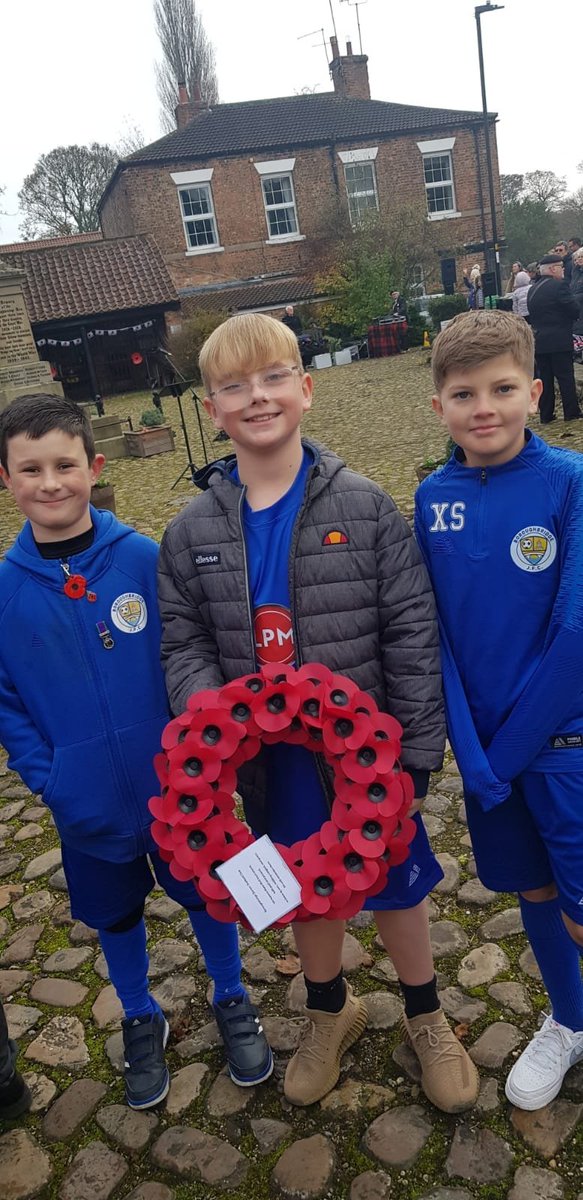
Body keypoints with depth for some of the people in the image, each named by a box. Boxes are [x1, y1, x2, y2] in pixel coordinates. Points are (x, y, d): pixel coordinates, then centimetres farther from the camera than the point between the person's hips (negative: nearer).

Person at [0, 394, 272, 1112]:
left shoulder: (146, 559, -14)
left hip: (177, 784, -1)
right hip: (88, 803, 2)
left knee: (205, 894, 17)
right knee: (114, 914, 21)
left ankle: (232, 1001, 46)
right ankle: (140, 1020, 48)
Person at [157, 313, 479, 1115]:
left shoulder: (364, 507, -11)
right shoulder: (190, 534, -4)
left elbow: (411, 633, -11)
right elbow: (184, 645, -1)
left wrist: (415, 749, -12)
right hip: (275, 760, 2)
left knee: (395, 881, 18)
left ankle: (425, 1014, 47)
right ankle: (330, 1008, 51)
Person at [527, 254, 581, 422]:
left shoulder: (532, 289, 10)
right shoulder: (559, 286, -12)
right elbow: (575, 310, -13)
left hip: (539, 340, 6)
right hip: (559, 340, -6)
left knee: (545, 378, 8)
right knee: (566, 377, 1)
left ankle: (545, 414, 9)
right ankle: (571, 413, 4)